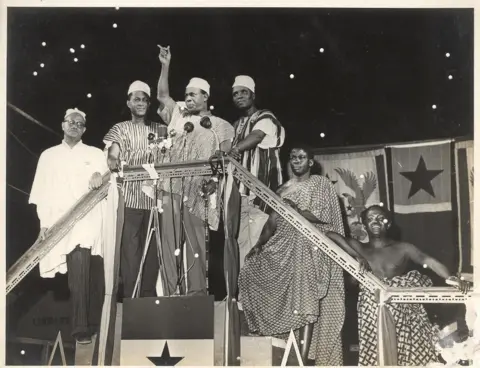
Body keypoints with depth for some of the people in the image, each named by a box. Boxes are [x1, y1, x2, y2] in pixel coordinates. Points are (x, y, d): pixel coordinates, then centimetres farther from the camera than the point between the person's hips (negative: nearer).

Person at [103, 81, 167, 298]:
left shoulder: (160, 130, 16)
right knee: (130, 247, -5)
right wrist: (113, 162, -28)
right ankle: (130, 298, -2)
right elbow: (112, 156, -6)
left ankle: (149, 295, 11)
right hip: (130, 197, -2)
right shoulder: (120, 129, 9)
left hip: (155, 197, 3)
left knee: (152, 247, 4)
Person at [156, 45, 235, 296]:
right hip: (172, 188, 4)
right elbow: (162, 95, 11)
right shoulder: (177, 116, 18)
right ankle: (171, 292, 5)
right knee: (170, 242, 1)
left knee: (195, 243, -3)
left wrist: (213, 180, -12)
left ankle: (197, 292, 0)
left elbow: (224, 158, 2)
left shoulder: (219, 126, 9)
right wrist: (165, 66, 4)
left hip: (197, 192, -4)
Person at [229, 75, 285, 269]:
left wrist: (234, 149, -36)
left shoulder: (265, 118, -1)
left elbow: (255, 137, -20)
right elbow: (230, 152, 16)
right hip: (240, 191, 7)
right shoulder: (236, 125, 22)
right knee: (241, 243, 7)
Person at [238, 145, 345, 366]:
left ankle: (304, 359, -10)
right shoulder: (283, 189, 17)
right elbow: (273, 221, 12)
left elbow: (326, 217, -8)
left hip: (310, 247, -6)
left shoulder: (321, 184, 3)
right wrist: (259, 244, -2)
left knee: (306, 302, -11)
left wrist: (295, 209, -16)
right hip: (283, 248, 6)